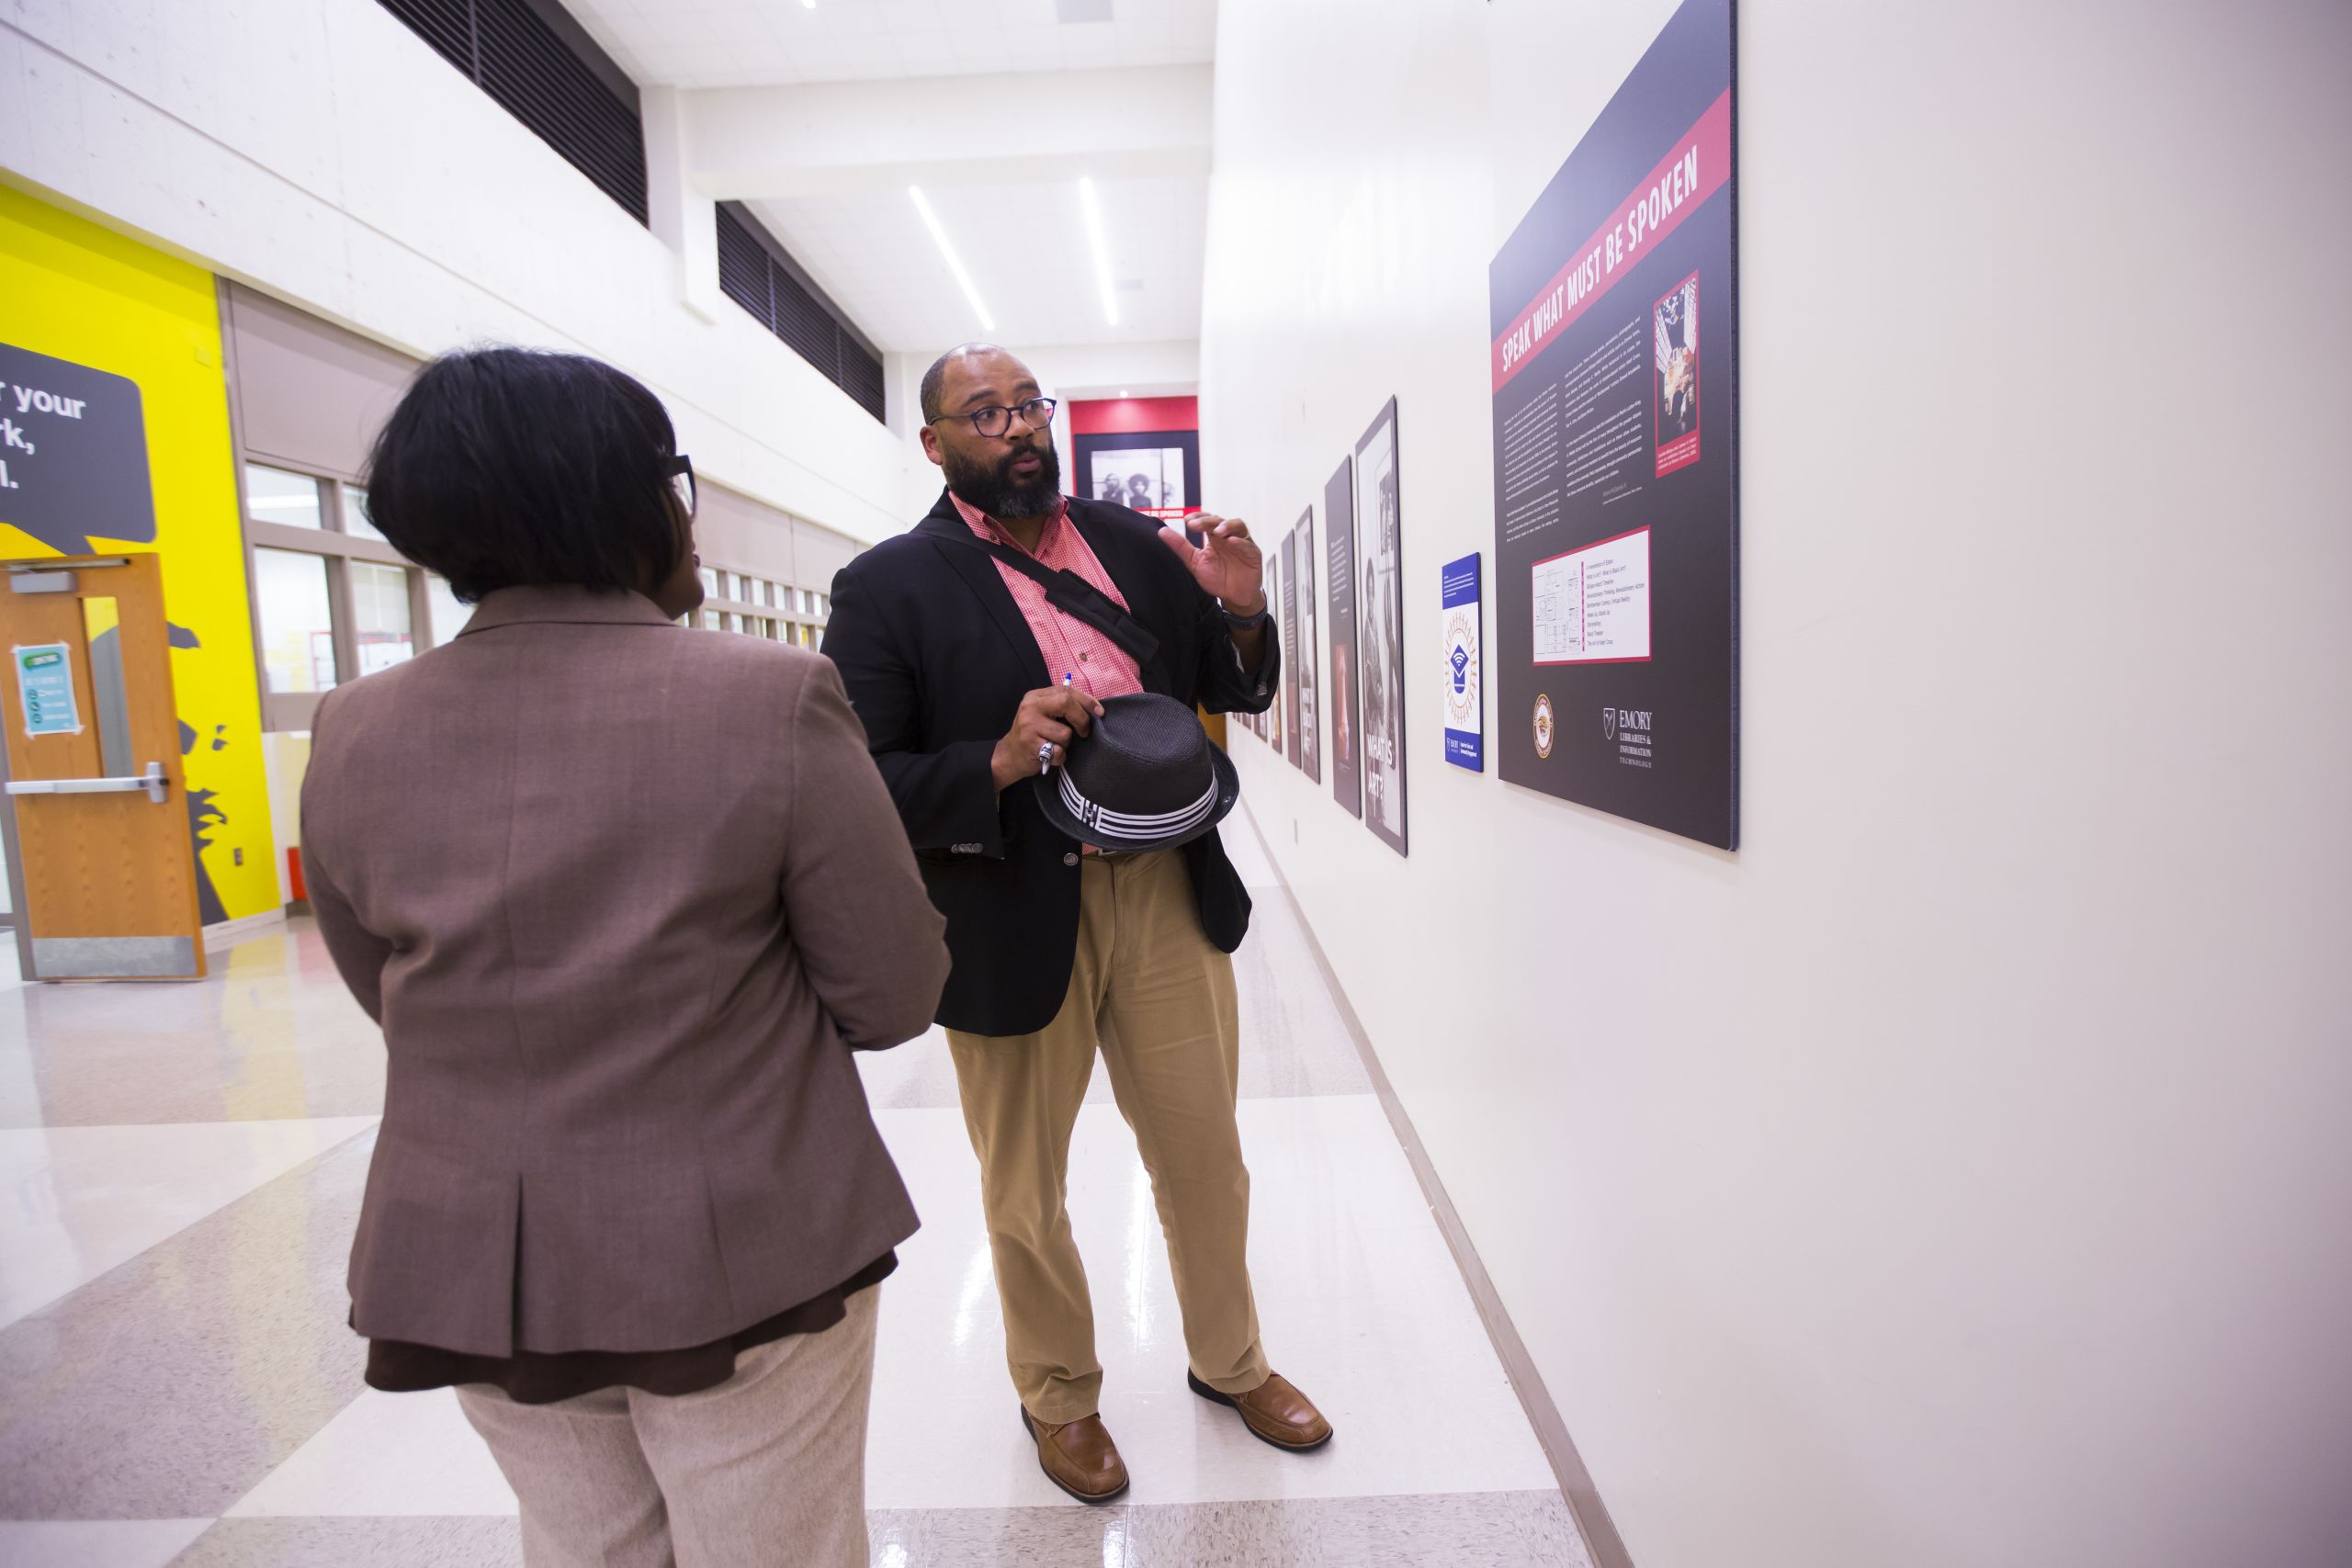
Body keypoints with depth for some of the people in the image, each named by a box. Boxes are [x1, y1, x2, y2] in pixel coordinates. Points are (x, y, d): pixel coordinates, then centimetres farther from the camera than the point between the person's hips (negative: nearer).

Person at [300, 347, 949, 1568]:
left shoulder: (351, 735, -5)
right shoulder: (775, 699, -20)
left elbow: (395, 995, 9)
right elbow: (894, 998, -14)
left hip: (468, 1268, 5)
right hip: (741, 1259, -4)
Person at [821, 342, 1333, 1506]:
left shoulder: (1137, 546, 7)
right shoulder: (889, 586, -6)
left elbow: (1236, 693, 14)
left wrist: (1241, 614, -6)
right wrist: (997, 764, -24)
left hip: (1167, 897, 4)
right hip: (1015, 919, -3)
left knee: (1205, 1159, 19)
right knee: (1025, 1188, 17)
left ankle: (1230, 1361, 48)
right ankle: (1058, 1394, 47)